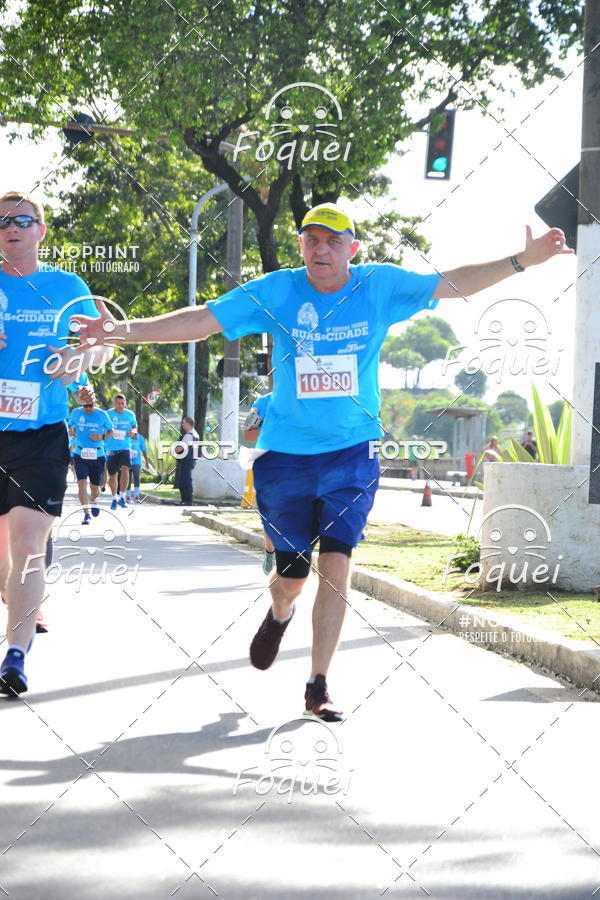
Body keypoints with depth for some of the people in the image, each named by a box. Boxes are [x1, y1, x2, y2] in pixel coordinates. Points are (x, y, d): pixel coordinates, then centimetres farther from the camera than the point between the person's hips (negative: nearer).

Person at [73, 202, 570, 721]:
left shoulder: (381, 286, -2)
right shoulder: (275, 292, -5)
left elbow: (454, 283, 7)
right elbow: (201, 321, -7)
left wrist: (522, 260, 0)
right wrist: (123, 331, -15)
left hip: (352, 452, 0)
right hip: (287, 453, 0)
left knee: (336, 566, -10)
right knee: (292, 572, 8)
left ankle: (318, 687, 1)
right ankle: (279, 615, 47)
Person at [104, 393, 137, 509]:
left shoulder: (130, 415, 4)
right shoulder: (108, 414, -3)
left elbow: (135, 426, 20)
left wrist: (133, 431, -3)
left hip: (125, 447, 0)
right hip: (111, 448, 0)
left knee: (125, 469, -21)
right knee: (113, 475, 5)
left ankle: (122, 496, -9)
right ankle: (114, 498, 23)